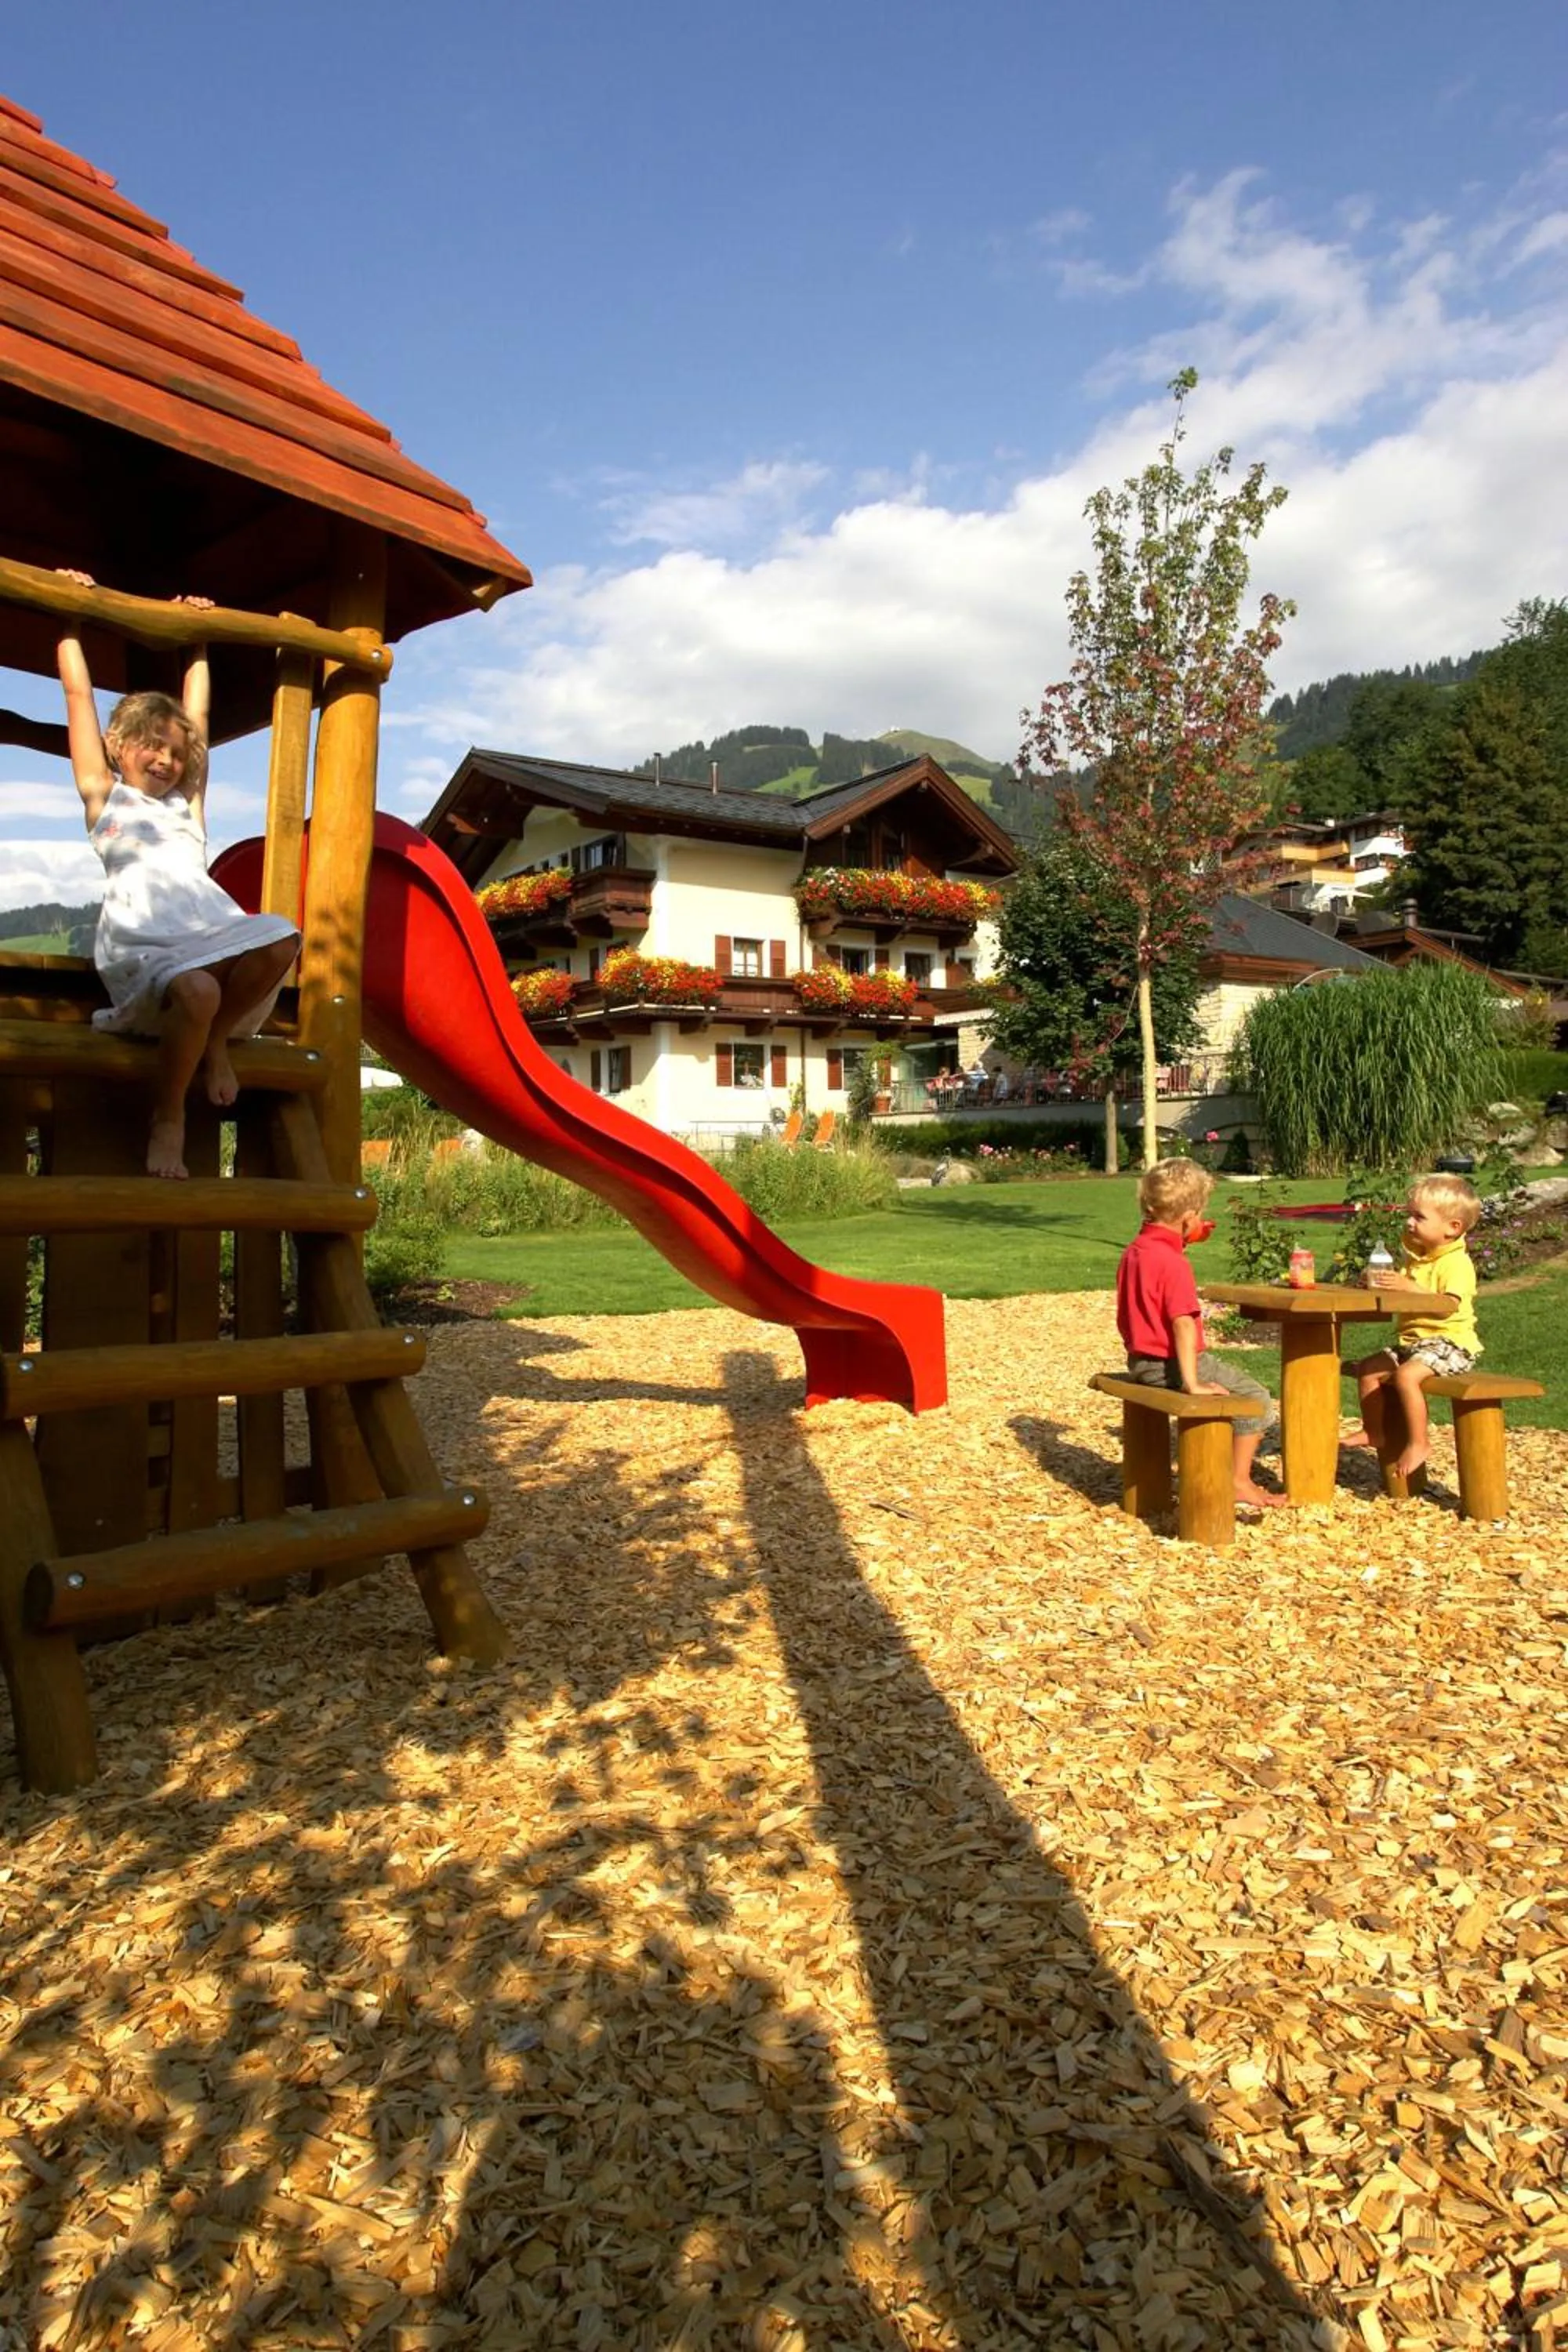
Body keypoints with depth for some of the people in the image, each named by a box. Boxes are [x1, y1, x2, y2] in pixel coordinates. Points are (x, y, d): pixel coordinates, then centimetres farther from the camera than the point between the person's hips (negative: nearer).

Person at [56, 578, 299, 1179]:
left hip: (215, 937, 4)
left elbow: (197, 712, 39)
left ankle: (216, 1040, -7)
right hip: (145, 946, -4)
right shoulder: (103, 794, 22)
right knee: (196, 990, -37)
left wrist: (199, 642, 46)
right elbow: (79, 694, 23)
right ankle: (167, 1119, -16)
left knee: (281, 937, -29)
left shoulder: (187, 804, 32)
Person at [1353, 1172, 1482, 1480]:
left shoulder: (1457, 1262, -15)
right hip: (1413, 1340, 10)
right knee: (1367, 1368, 3)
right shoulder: (1416, 1258, 14)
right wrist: (1385, 1284, -2)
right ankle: (1374, 1432, 13)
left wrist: (1411, 1289, -36)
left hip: (1449, 1342, -10)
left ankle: (1418, 1443, -20)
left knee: (1406, 1375, -31)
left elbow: (1449, 1306, -28)